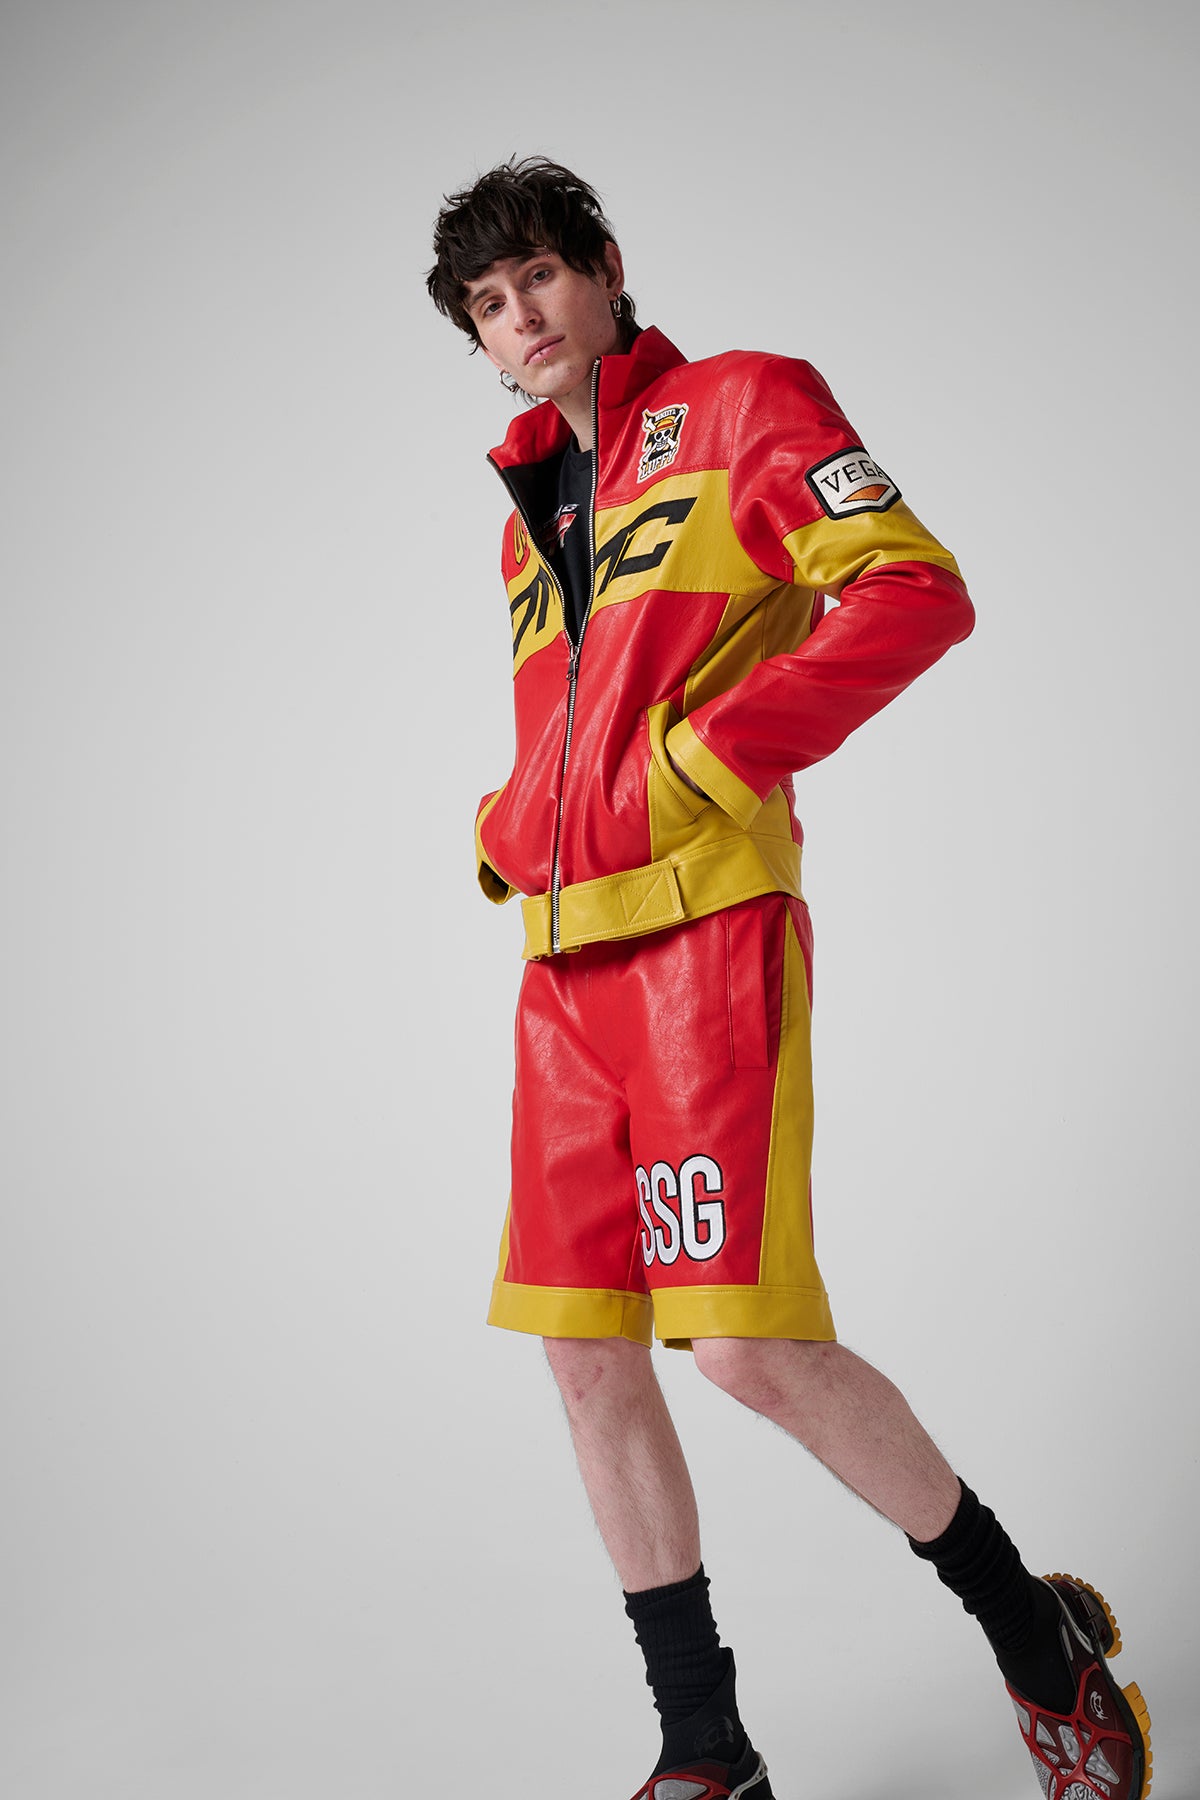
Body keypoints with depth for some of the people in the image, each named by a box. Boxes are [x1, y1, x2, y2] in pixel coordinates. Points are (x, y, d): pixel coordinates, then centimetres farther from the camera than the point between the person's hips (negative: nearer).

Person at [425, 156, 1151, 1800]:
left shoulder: (740, 407, 4)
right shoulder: (531, 511, 24)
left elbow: (917, 595, -9)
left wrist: (708, 754, -14)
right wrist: (508, 832, 11)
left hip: (704, 921, -7)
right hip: (566, 953, 8)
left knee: (750, 1341, -16)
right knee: (586, 1355, 4)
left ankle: (1041, 1639, 9)